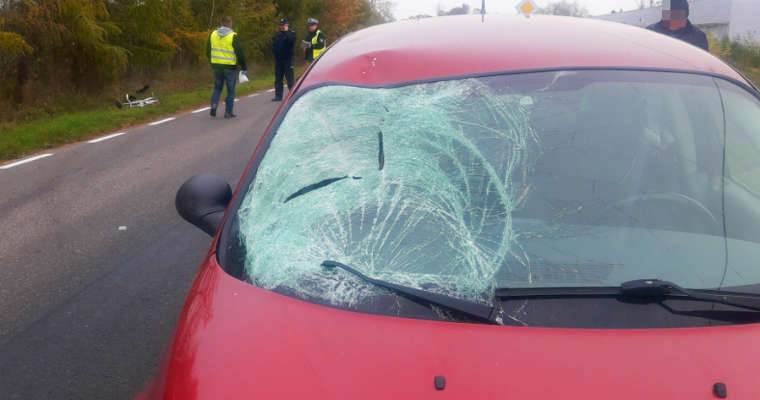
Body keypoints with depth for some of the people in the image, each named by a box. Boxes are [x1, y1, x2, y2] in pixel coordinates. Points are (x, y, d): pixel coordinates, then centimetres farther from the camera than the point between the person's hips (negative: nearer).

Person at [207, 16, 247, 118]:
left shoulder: (213, 34, 4)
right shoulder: (233, 36, -11)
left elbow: (208, 52, 10)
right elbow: (239, 53, -11)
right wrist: (244, 68, -2)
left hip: (216, 66, 4)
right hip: (230, 67, -4)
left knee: (217, 88, 19)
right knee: (230, 90, 7)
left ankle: (214, 105, -2)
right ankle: (228, 112, 7)